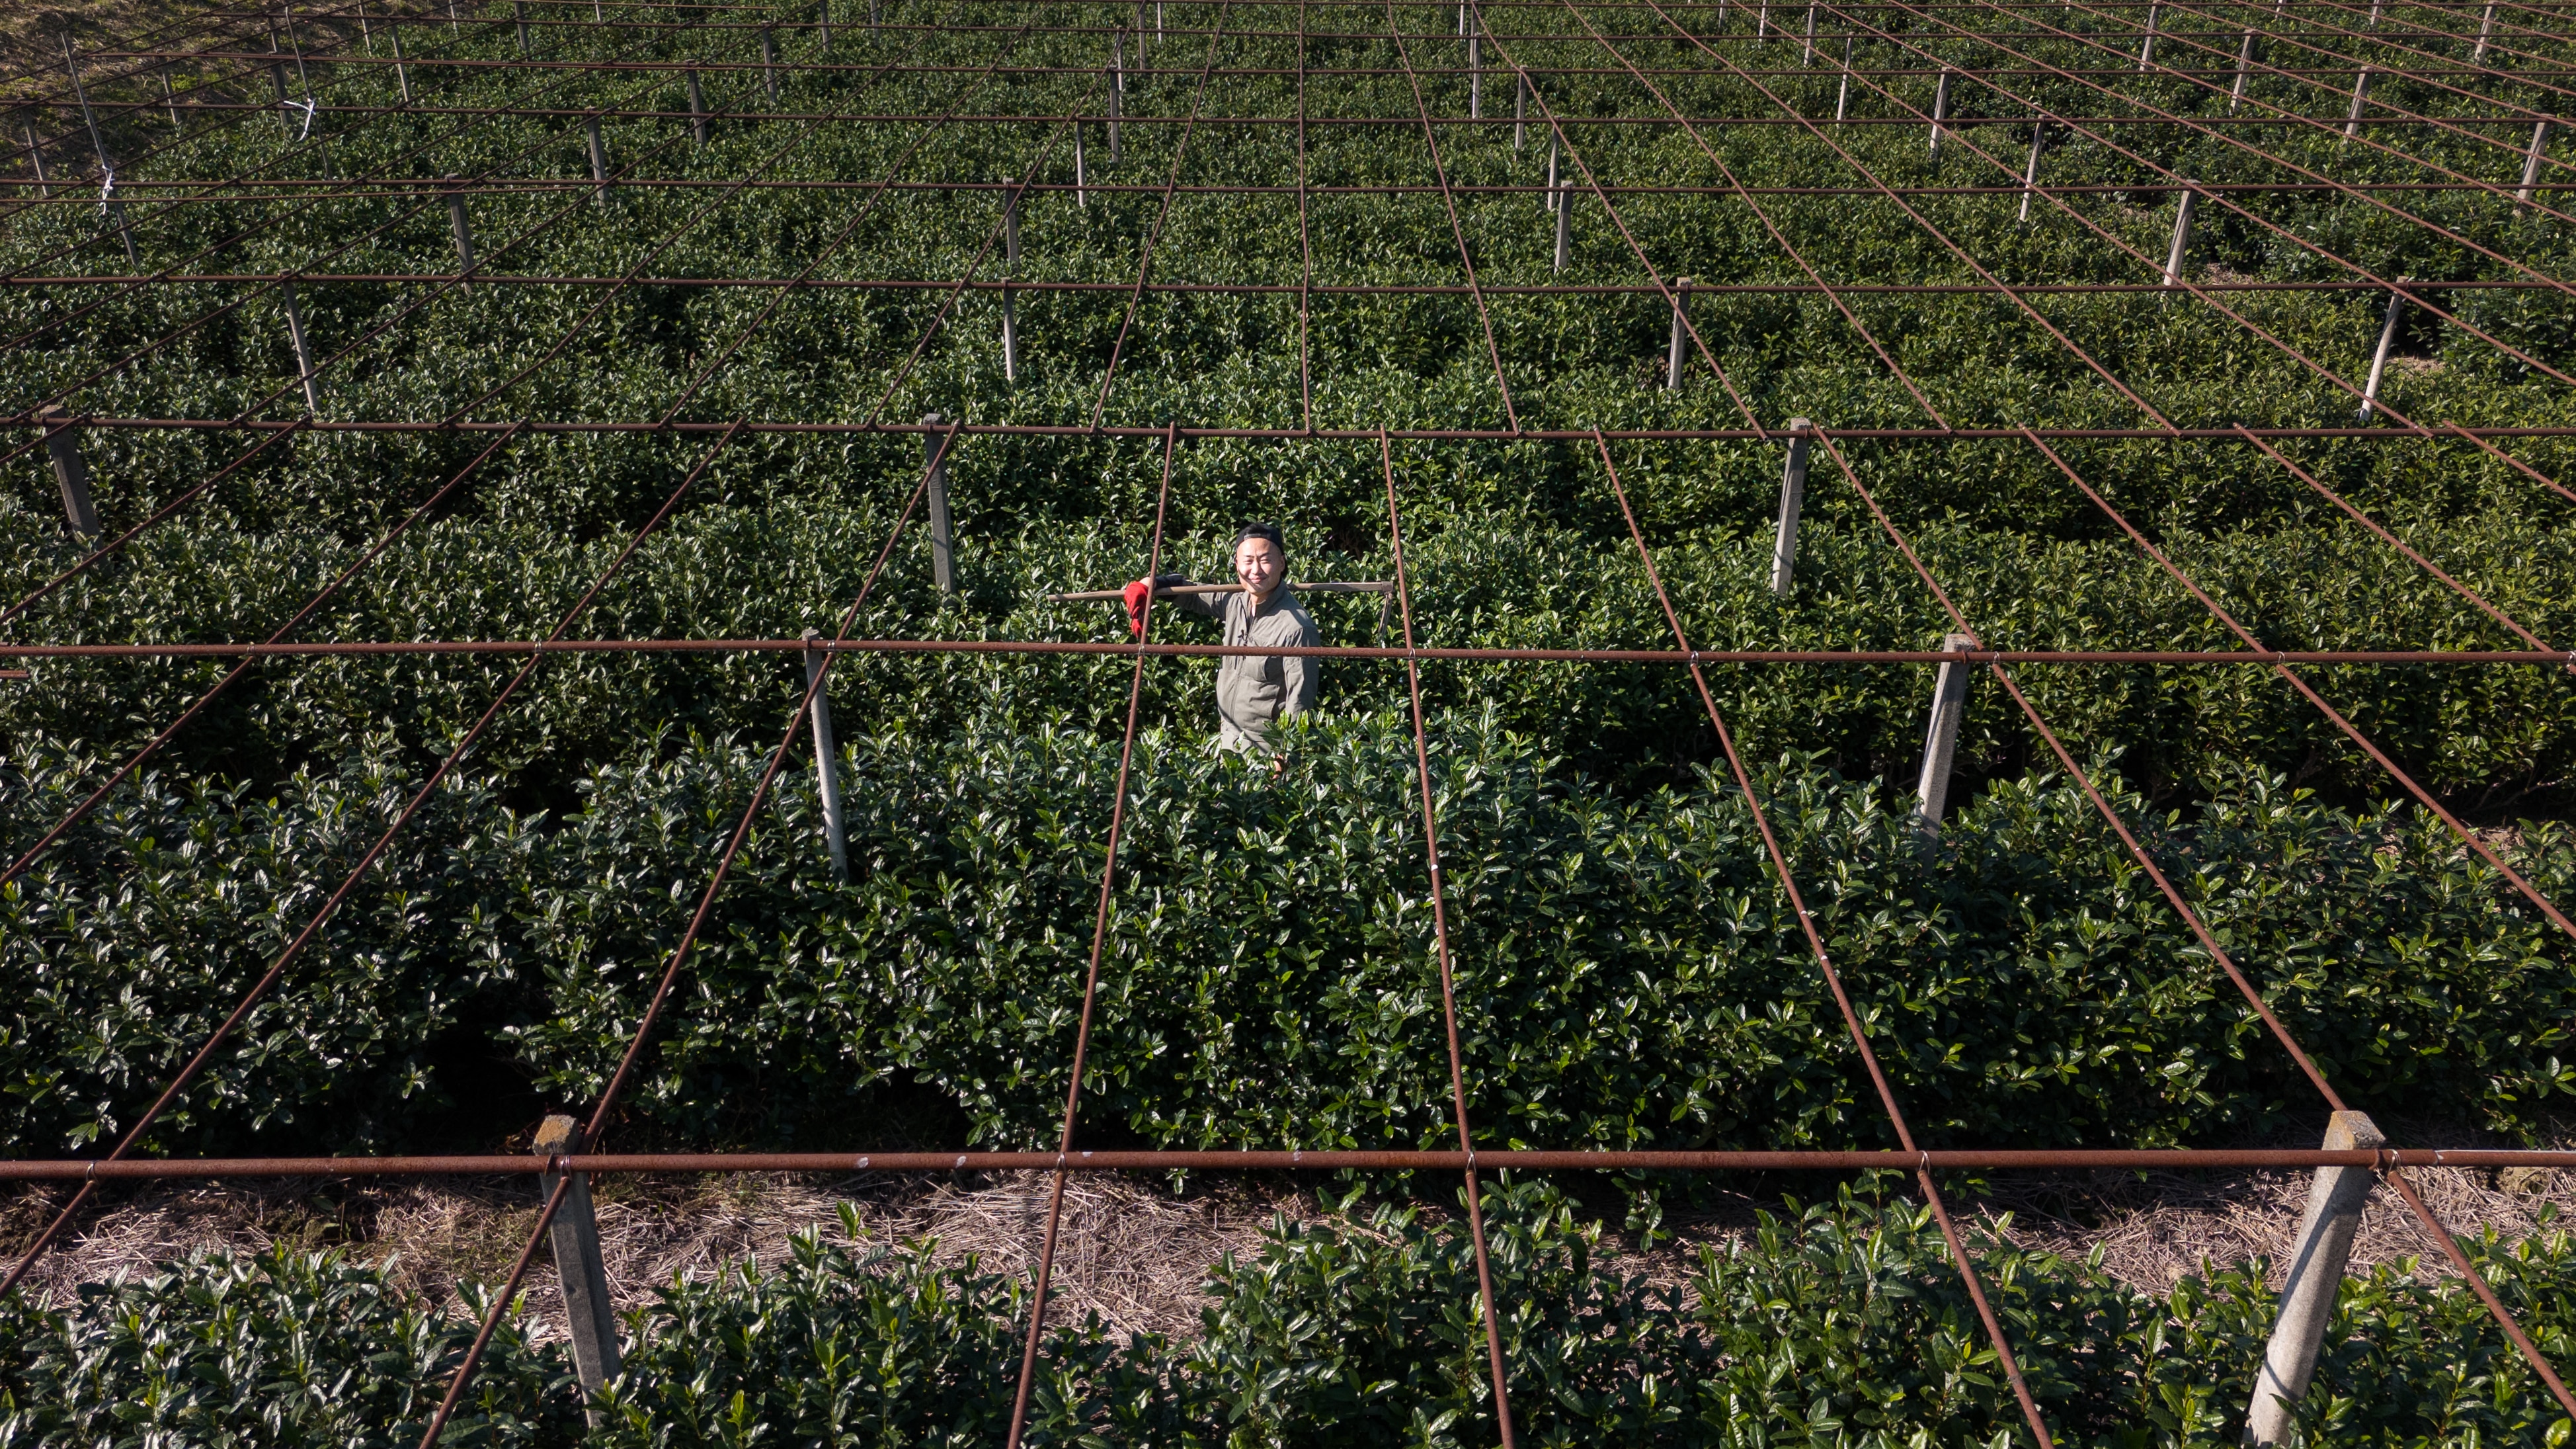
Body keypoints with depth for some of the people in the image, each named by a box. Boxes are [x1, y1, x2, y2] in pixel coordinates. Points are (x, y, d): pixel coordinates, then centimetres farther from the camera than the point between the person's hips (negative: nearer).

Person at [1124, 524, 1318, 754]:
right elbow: (1189, 592, 16)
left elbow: (1299, 704, -19)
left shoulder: (1297, 627, -21)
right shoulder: (1235, 602, -1)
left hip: (1265, 750, -7)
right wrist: (1146, 585, 0)